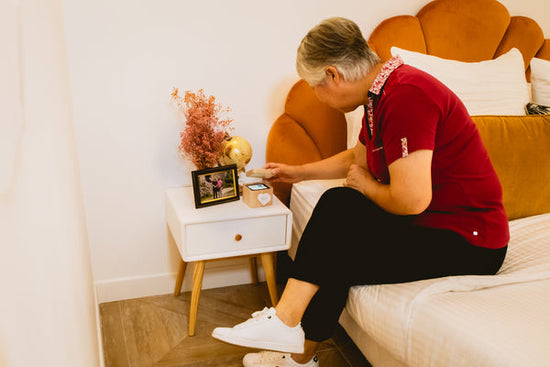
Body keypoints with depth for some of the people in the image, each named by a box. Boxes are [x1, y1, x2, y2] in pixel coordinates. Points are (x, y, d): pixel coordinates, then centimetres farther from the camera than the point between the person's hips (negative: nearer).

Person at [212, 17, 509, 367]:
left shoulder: (405, 96, -25)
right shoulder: (381, 92, 7)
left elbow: (412, 200, -29)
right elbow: (357, 157, 25)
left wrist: (367, 185, -9)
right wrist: (298, 173, 29)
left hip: (468, 240, -9)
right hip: (428, 220, 9)